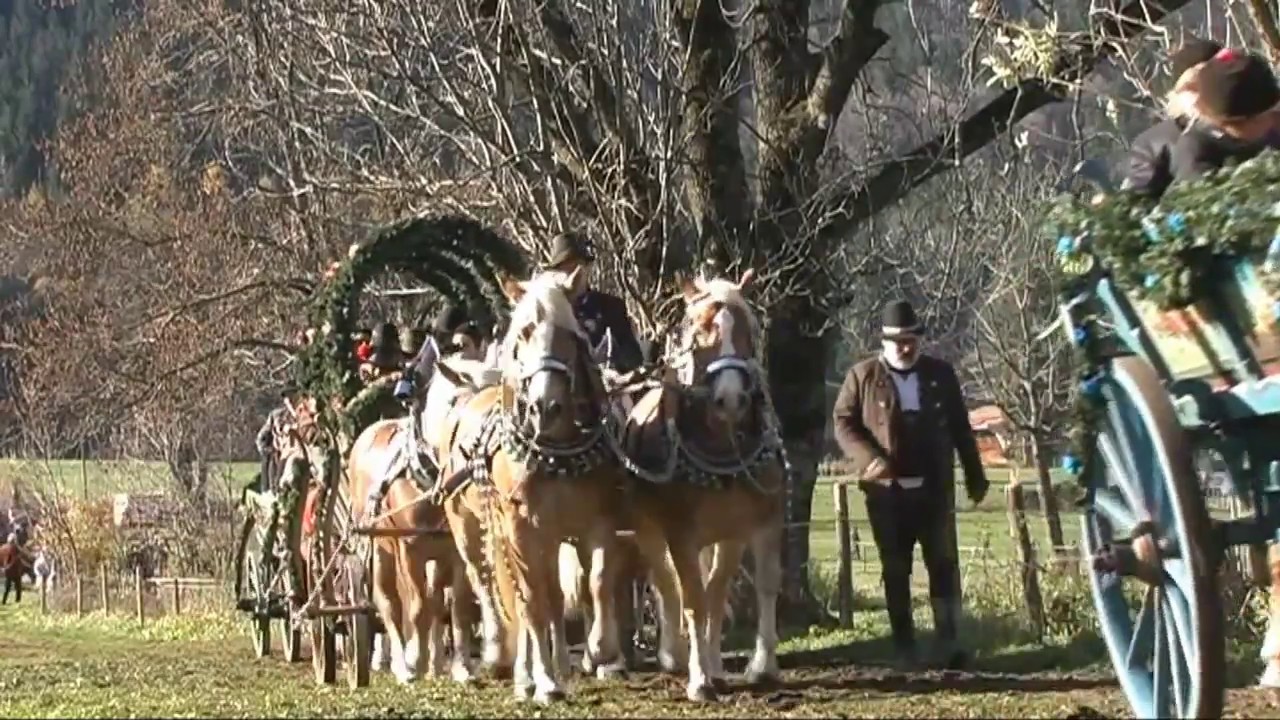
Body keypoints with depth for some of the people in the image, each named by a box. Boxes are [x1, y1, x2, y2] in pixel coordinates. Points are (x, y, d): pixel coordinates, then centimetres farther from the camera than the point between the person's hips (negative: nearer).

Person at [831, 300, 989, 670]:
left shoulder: (940, 373, 7)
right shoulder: (862, 376, 2)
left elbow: (960, 428, 12)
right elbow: (843, 422, 0)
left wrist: (975, 476, 11)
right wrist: (869, 458, -16)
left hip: (934, 487, 1)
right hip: (886, 490, -1)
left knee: (944, 565, -1)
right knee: (895, 572, 5)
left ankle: (949, 645, 3)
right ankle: (904, 650, 11)